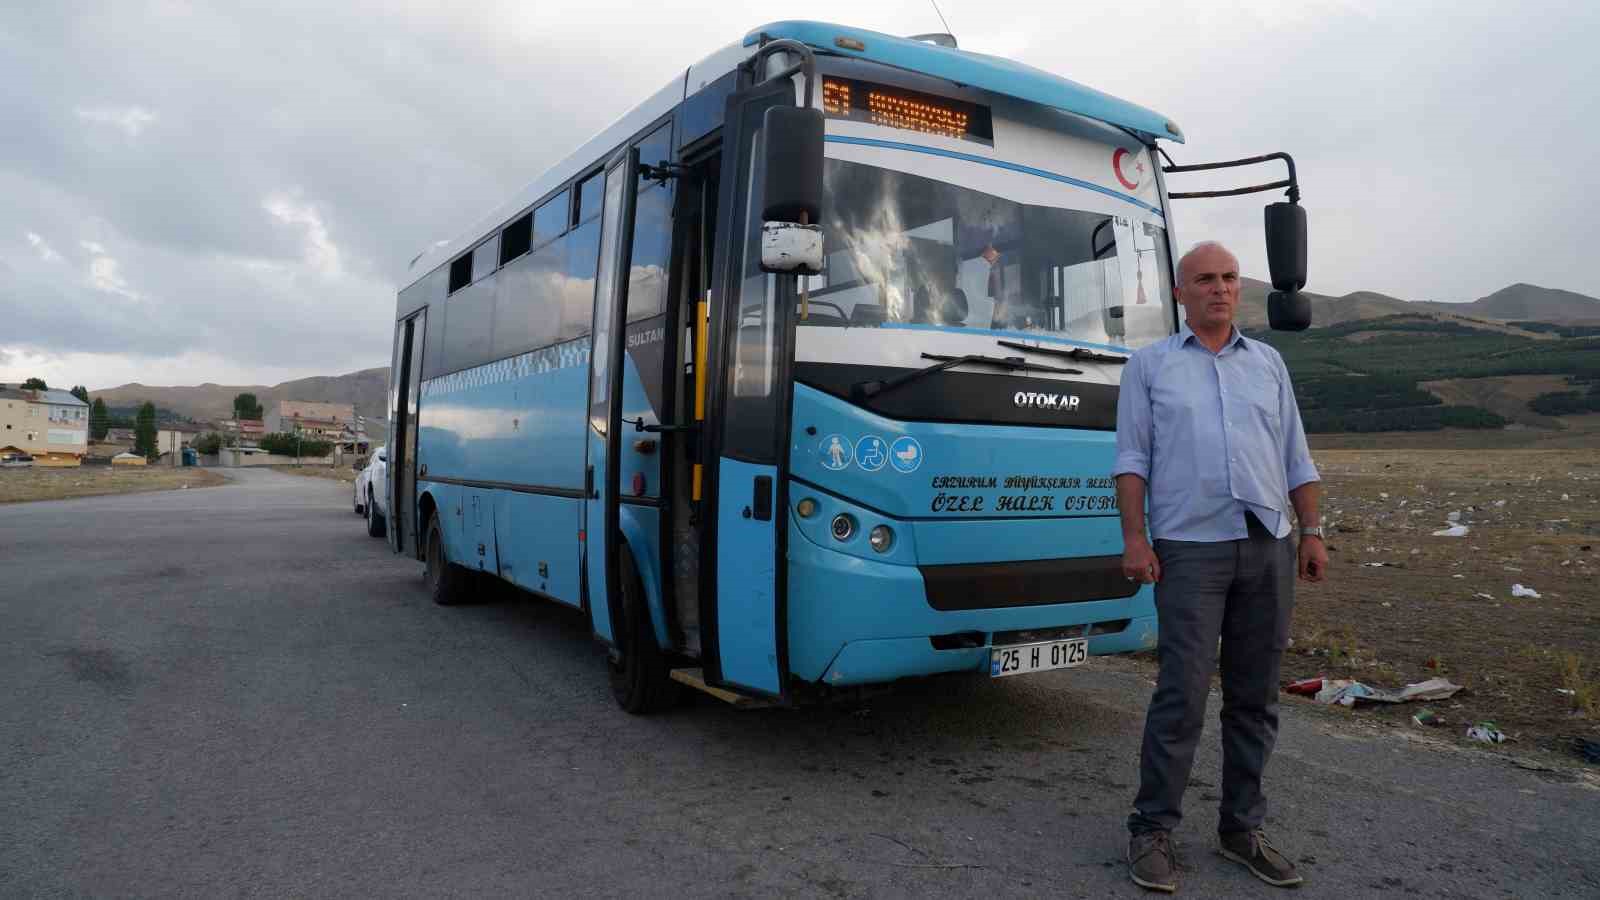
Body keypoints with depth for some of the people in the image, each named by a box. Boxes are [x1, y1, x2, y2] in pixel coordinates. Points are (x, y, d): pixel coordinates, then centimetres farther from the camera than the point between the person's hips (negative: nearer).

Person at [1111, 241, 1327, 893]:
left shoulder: (1267, 363, 17)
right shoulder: (1150, 365, 7)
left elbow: (1295, 458, 17)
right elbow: (1131, 459, 0)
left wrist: (1311, 532, 9)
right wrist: (1134, 538, -9)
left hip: (1268, 547, 4)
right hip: (1190, 547, -4)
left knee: (1255, 697, 8)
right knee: (1182, 693, -7)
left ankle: (1242, 828, 21)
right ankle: (1152, 830, 5)